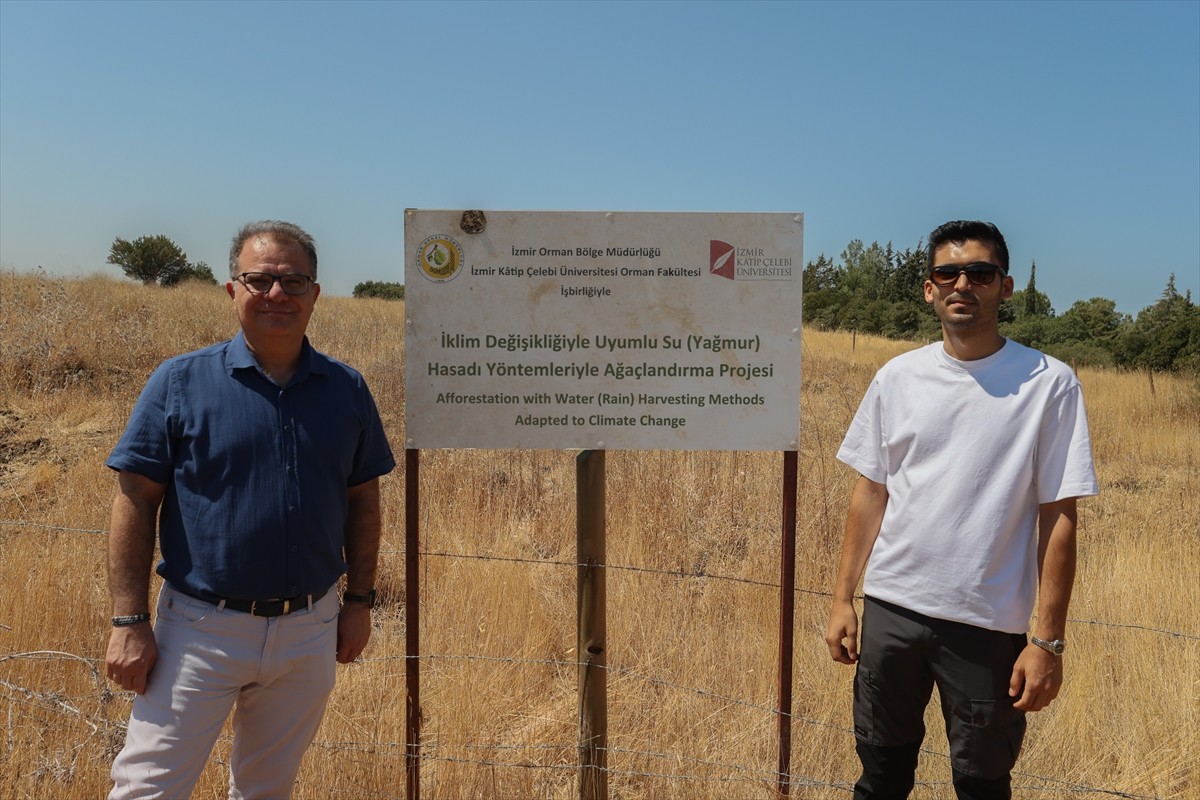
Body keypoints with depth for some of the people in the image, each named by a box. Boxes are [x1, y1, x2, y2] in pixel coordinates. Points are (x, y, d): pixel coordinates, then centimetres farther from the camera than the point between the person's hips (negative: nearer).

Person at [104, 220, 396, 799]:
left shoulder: (346, 389, 2)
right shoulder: (180, 382, -5)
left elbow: (363, 501, 9)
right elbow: (135, 503, -5)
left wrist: (360, 600, 7)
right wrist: (129, 621, -9)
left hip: (310, 632, 3)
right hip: (202, 628, -2)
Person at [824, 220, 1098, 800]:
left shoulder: (1048, 384, -7)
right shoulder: (897, 377, 2)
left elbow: (1058, 518, -7)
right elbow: (870, 494, 6)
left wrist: (1048, 640, -9)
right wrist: (842, 598, 5)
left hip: (988, 624, -2)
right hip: (890, 606, 3)